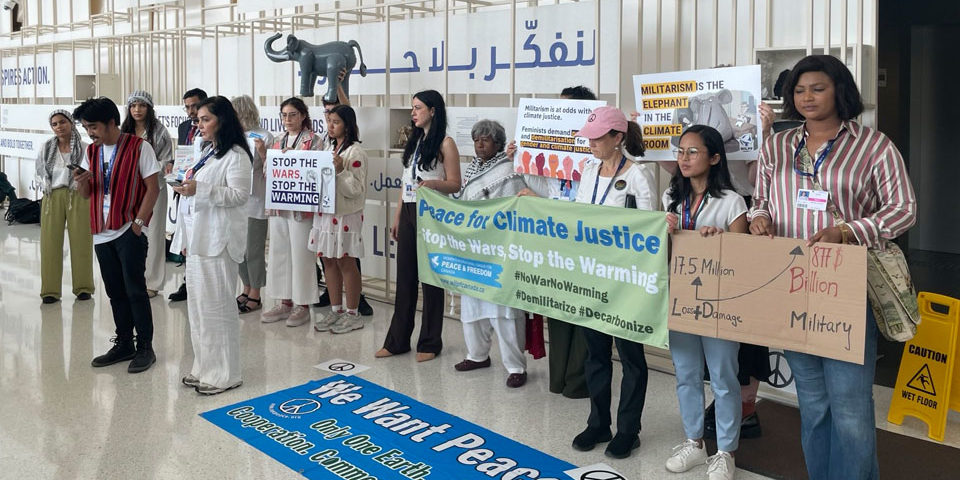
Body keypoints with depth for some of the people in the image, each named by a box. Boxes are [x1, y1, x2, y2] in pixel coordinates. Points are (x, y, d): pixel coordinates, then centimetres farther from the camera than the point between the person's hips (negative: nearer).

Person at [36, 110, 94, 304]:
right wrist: (46, 186, 1)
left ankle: (83, 287, 11)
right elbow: (40, 171, 15)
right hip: (52, 197, 3)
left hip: (77, 196, -2)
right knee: (50, 242, 0)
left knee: (80, 240, 2)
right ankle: (50, 290, 5)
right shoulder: (47, 147, 10)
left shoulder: (83, 147, 0)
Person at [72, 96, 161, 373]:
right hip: (102, 233, 6)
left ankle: (145, 347, 7)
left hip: (129, 231, -6)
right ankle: (124, 344, 23)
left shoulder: (138, 148, -7)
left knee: (135, 290, -3)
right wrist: (81, 181, -8)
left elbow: (153, 188, -8)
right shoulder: (91, 152, 12)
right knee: (115, 291, 12)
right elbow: (86, 195, 15)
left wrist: (138, 222, -13)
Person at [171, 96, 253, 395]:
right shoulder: (207, 153, 20)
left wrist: (199, 189, -26)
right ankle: (205, 368, 22)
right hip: (199, 237, 10)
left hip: (219, 240, -10)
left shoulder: (236, 155, -10)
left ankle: (224, 374, 4)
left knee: (217, 305, -5)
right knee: (197, 304, 12)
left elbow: (239, 194, -19)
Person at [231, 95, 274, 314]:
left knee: (254, 251, 1)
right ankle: (247, 289, 29)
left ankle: (255, 296, 13)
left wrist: (263, 152, -25)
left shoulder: (264, 137, -9)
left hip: (255, 203, -7)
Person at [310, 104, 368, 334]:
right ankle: (336, 310, 21)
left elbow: (356, 190, -16)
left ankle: (353, 314, 9)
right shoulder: (329, 149, 15)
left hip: (345, 215, -8)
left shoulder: (355, 152, -10)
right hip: (325, 212, 8)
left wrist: (340, 170, -26)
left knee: (346, 262, -1)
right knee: (328, 261, 11)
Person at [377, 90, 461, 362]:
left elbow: (455, 185, -9)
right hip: (408, 213, 7)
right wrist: (397, 217, 14)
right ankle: (397, 340, 17)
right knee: (404, 277, 9)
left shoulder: (445, 143, -6)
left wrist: (433, 184, -29)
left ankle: (430, 343, 11)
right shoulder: (414, 142, 15)